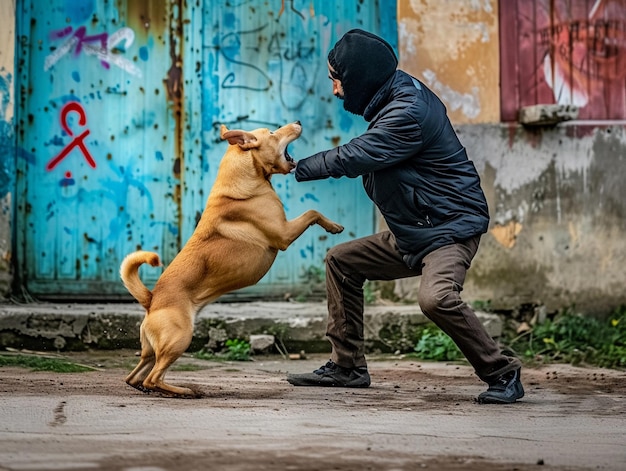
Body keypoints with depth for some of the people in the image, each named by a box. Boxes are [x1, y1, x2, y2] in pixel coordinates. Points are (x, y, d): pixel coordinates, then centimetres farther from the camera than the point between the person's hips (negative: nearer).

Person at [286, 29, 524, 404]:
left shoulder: (407, 113, -22)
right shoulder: (397, 96, 9)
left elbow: (351, 160, -17)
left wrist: (298, 168, -4)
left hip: (451, 228, -11)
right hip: (411, 233, 11)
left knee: (436, 298, -34)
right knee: (342, 261, 14)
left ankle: (502, 374, -17)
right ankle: (347, 366, 19)